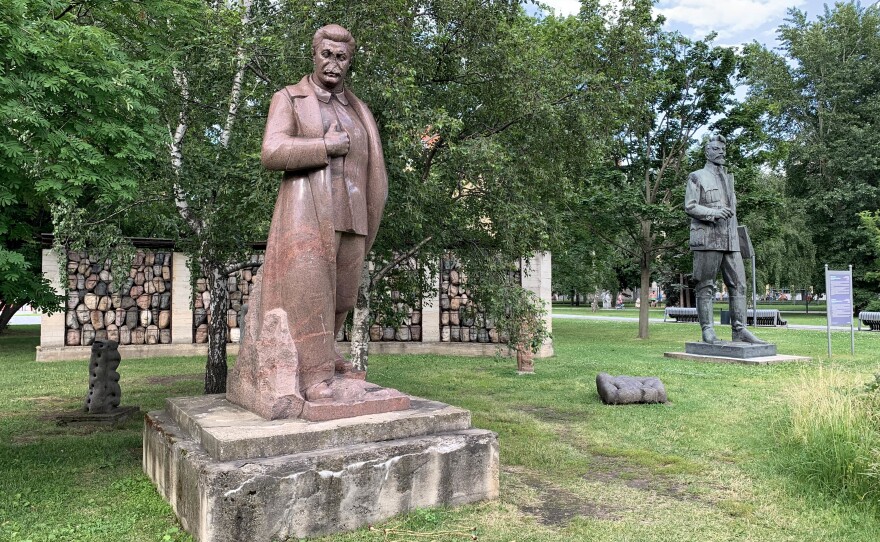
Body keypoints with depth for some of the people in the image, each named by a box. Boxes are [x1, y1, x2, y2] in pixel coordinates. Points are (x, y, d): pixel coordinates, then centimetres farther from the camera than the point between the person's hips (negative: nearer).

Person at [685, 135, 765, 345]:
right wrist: (713, 213, -20)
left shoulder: (728, 178, 23)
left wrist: (736, 237, 21)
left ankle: (740, 330, 2)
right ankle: (708, 331, -1)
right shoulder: (697, 177, 4)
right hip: (707, 238, -6)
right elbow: (689, 207, -6)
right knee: (706, 286, -4)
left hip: (730, 240, 6)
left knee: (738, 284, 0)